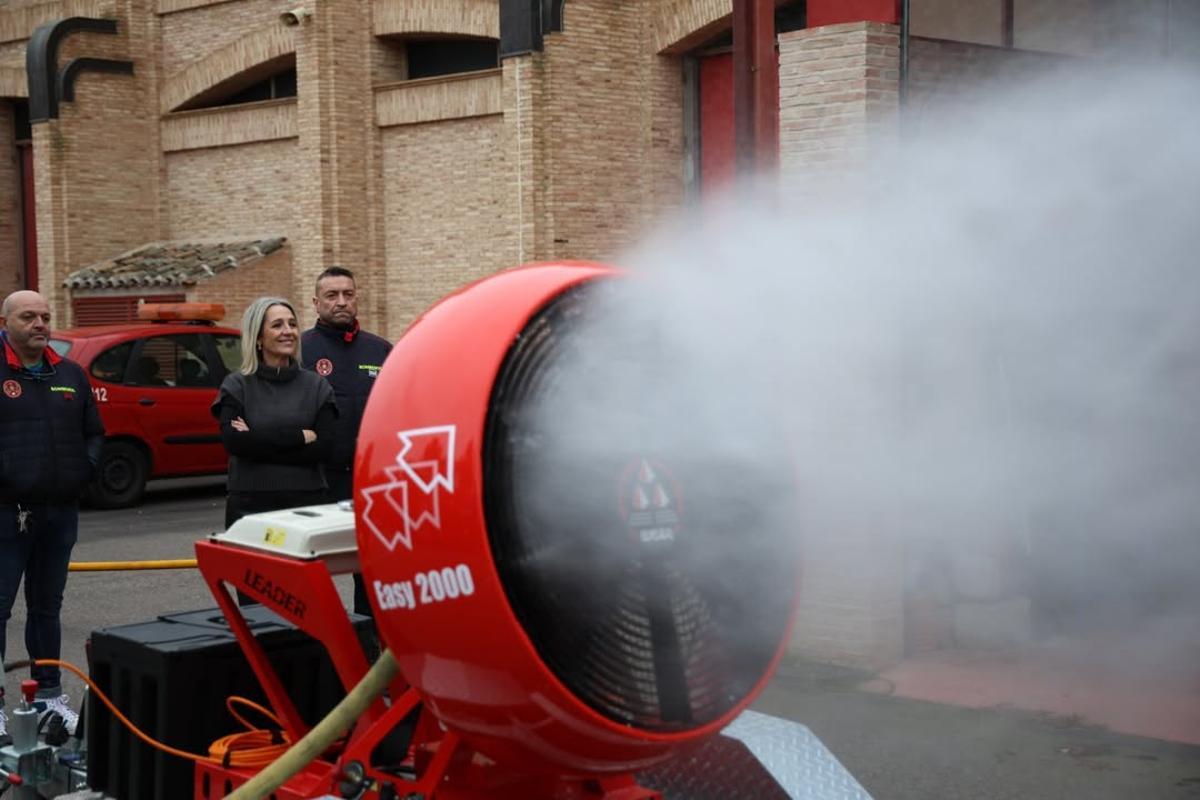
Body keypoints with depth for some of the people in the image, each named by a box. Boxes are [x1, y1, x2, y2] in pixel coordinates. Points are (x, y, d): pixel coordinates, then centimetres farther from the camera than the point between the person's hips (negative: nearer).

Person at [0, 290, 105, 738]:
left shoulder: (70, 375, 13)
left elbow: (94, 432, 20)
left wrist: (85, 468, 4)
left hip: (60, 512, 6)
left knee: (47, 607, 15)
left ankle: (49, 695, 25)